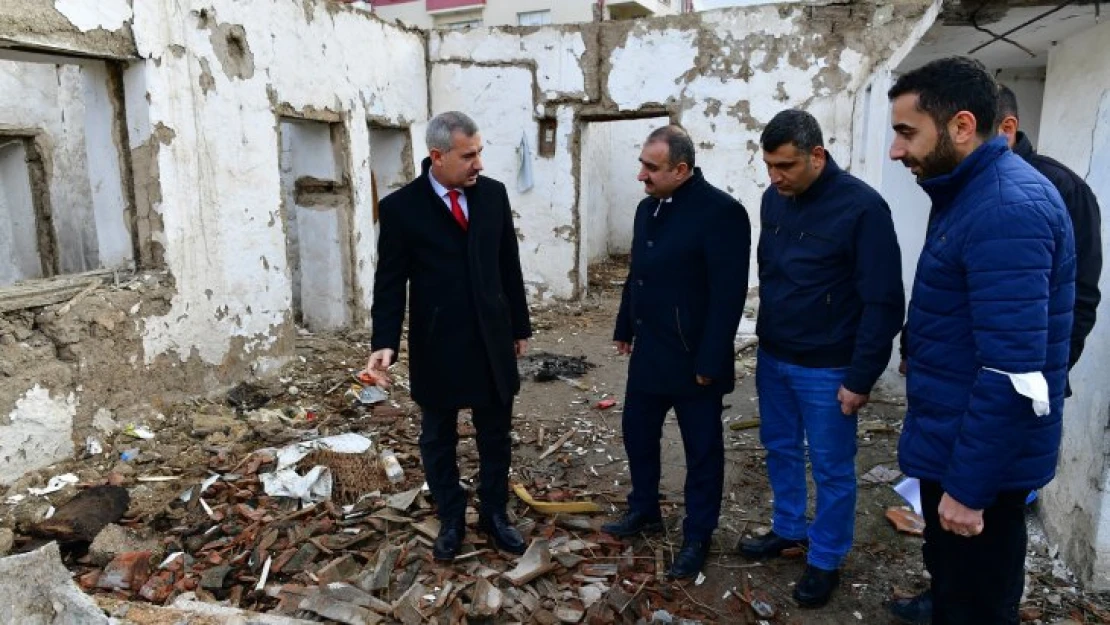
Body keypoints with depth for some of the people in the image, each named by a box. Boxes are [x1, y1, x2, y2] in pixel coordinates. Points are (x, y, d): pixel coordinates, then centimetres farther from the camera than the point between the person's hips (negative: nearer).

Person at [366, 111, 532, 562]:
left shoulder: (494, 194, 0)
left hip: (492, 340, 3)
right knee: (438, 440, 13)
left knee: (496, 436, 14)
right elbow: (390, 282, -8)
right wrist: (385, 342, -19)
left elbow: (509, 265, 6)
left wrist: (519, 326, 10)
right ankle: (451, 521, 33)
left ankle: (494, 514, 34)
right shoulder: (401, 207, -9)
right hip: (436, 346, -2)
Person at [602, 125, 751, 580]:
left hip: (692, 359, -7)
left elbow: (729, 295, -19)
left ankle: (697, 538, 27)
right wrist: (625, 328, 18)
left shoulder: (722, 213, -18)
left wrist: (709, 362, -19)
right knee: (637, 432, 18)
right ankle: (644, 510, 40)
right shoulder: (648, 207, 6)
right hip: (648, 353, 8)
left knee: (701, 451, 9)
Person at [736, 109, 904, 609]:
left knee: (831, 469, 9)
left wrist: (861, 378, -16)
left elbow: (883, 302, -17)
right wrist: (766, 339, 15)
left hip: (826, 369, -6)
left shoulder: (861, 207, -18)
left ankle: (826, 560, 26)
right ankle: (788, 529, 39)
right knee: (780, 451, 19)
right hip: (772, 359, 6)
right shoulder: (774, 199, 2)